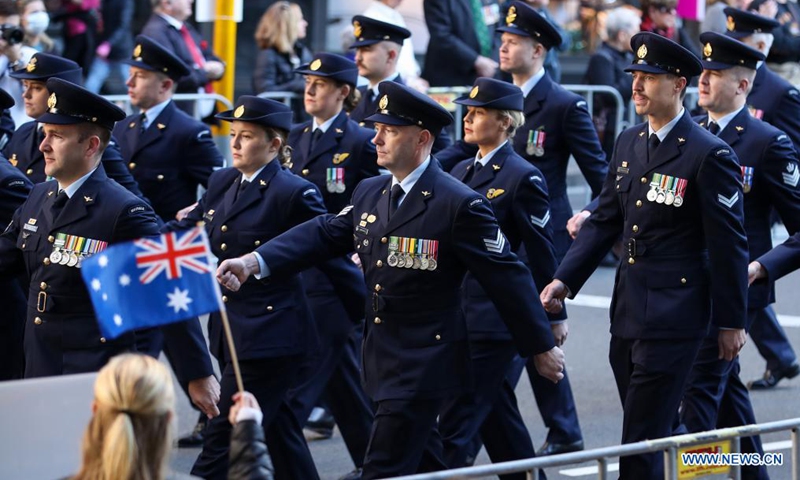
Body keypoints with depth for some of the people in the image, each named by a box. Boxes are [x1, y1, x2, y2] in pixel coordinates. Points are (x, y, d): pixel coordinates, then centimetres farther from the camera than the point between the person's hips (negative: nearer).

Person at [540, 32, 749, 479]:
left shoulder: (709, 154, -12)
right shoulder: (629, 143, 10)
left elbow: (729, 244, -10)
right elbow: (605, 220, 13)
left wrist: (731, 321, -8)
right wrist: (564, 280, 2)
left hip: (674, 313, -7)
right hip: (629, 308, 7)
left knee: (643, 438, -8)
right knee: (657, 433, 16)